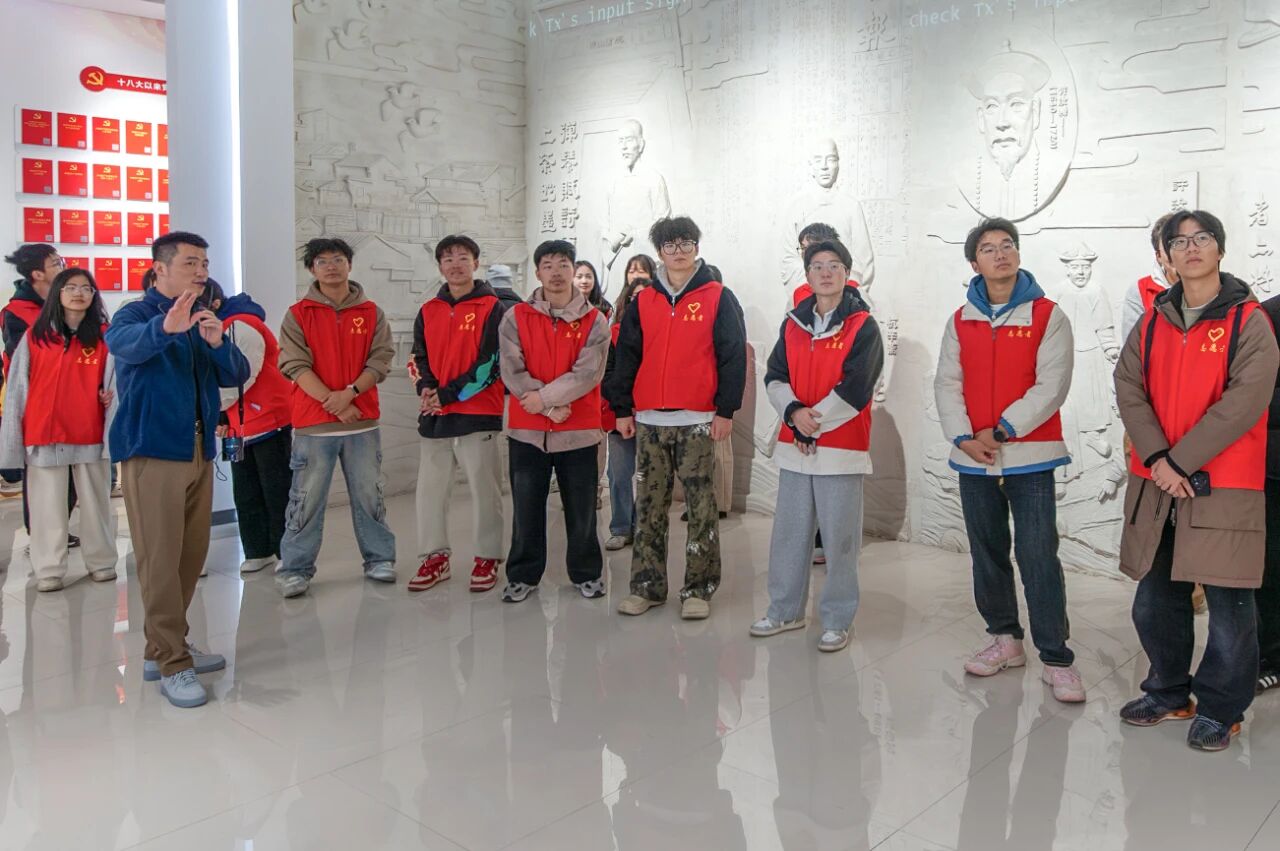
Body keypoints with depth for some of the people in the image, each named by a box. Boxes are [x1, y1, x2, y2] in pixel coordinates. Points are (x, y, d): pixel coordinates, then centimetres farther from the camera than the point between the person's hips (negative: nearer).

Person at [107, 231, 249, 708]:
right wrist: (165, 328, -50)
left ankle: (163, 649, 24)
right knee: (160, 559, -6)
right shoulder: (136, 315, -4)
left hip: (198, 450, 7)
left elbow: (236, 375, 3)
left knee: (191, 556, 11)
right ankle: (172, 664, 0)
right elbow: (122, 343, -28)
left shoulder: (203, 321, 14)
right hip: (152, 450, -7)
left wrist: (218, 343, -19)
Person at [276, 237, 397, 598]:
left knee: (369, 494, 8)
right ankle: (295, 569, 11)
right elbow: (296, 366, -6)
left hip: (363, 421, 2)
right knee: (307, 498, 1)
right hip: (313, 424, -2)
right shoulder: (298, 315, 3)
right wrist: (332, 401, -15)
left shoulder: (372, 313, 8)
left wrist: (349, 393, -14)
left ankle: (379, 559, 21)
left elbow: (381, 359, 0)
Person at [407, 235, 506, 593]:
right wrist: (426, 388, -9)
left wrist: (449, 394, -14)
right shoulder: (428, 311, 13)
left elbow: (492, 361, -10)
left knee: (484, 487, 1)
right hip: (434, 415, 5)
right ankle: (435, 557, 19)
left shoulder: (492, 308, -2)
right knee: (430, 487, 8)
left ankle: (487, 558, 12)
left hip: (478, 413, -5)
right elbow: (419, 358, 13)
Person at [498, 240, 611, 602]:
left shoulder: (595, 321, 1)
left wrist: (544, 397, -15)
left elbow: (587, 374, -10)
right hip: (527, 430, 1)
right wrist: (552, 408, -14)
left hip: (579, 430, 0)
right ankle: (523, 575, 22)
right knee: (526, 509, 8)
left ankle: (586, 573, 24)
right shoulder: (515, 319, 2)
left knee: (581, 510, 8)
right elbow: (512, 373, -8)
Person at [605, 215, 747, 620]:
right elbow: (626, 356, 11)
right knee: (649, 505, 8)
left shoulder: (718, 298, 2)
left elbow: (733, 356, -3)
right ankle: (646, 585, 16)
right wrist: (622, 409, 5)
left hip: (697, 420, -3)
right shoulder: (644, 301, 11)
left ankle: (699, 589, 10)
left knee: (701, 506, 1)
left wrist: (725, 411, -8)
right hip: (649, 421, 4)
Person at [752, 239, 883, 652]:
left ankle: (838, 620, 12)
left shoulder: (863, 327, -3)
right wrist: (794, 412, -14)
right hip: (794, 447, 5)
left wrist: (814, 425, -11)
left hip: (842, 447, -5)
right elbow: (774, 377, 5)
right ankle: (785, 610, 24)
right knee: (789, 532, 11)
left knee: (840, 537, 0)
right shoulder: (792, 324, 11)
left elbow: (854, 389, -12)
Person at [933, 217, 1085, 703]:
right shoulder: (961, 321, 10)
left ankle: (1056, 660, 1)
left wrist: (1000, 431, -14)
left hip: (1029, 456, -4)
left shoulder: (1047, 316, -1)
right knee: (987, 554, 12)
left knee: (1039, 558, -6)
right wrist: (963, 436, -10)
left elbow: (1052, 386, -9)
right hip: (974, 459, 4)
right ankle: (1005, 639, 27)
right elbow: (947, 384, 4)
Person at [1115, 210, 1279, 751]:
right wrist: (1156, 458, -14)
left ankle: (1220, 710, 19)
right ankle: (1169, 692, 32)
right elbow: (1128, 387, 0)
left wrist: (1180, 461, -18)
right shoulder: (1153, 323, 11)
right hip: (1155, 484, 5)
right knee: (1154, 603, 13)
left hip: (1223, 486, -4)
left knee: (1229, 607, 1)